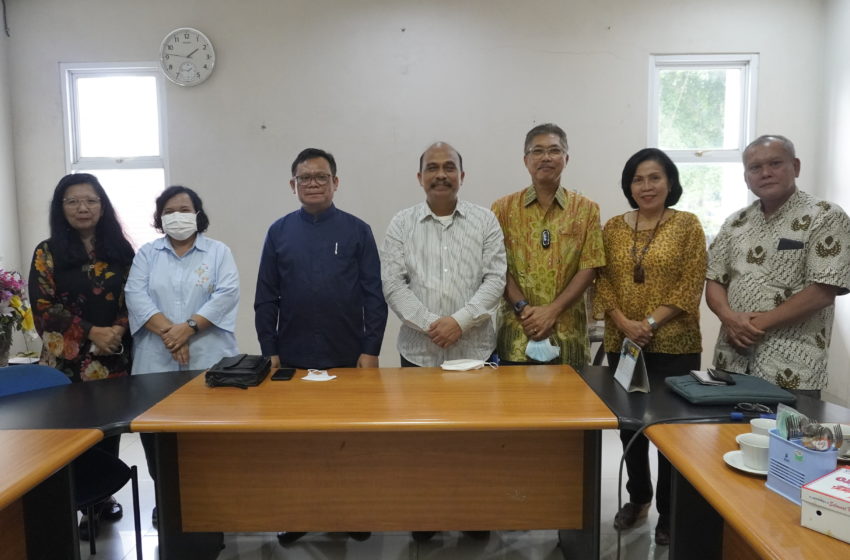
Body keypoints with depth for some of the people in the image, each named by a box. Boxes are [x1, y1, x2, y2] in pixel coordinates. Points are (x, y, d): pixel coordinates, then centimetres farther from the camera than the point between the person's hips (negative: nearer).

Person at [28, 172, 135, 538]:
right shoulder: (47, 253, 2)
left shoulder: (120, 250, 7)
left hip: (115, 358, 2)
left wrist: (117, 331, -12)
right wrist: (91, 332, -13)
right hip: (68, 361, -1)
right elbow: (43, 308, -4)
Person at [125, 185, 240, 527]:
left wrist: (188, 328, -16)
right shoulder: (147, 254, 13)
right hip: (156, 362, 2)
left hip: (208, 361, -2)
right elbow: (136, 296, -1)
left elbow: (226, 294, -6)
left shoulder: (218, 252, 7)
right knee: (158, 434, 5)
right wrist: (167, 331, -15)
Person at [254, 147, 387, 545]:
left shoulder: (357, 231, -1)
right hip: (293, 358, 2)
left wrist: (371, 349, -7)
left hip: (348, 356, -1)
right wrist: (269, 351, 0)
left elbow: (374, 295, -3)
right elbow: (265, 298, 4)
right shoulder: (279, 232, 4)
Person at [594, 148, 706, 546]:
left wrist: (651, 323, -17)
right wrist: (624, 324, -12)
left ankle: (669, 511, 23)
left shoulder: (687, 225, -1)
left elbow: (691, 285, -8)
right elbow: (603, 280, 3)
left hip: (674, 345, -3)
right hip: (622, 345, 3)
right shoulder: (614, 227, 7)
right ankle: (637, 497, 34)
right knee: (629, 424, 14)